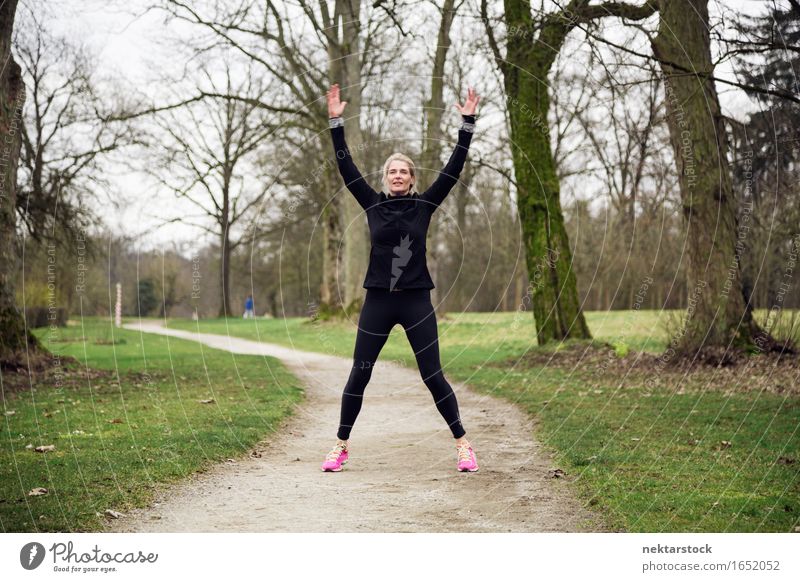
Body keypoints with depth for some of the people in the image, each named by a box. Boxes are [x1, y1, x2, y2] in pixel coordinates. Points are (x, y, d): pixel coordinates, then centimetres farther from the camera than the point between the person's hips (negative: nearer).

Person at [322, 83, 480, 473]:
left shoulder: (424, 204, 3)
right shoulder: (374, 204, 5)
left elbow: (453, 169, 0)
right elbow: (346, 169, 2)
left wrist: (467, 123, -4)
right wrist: (336, 123, -3)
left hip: (416, 302, -1)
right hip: (377, 302, 1)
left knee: (433, 376, 0)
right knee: (358, 375, 4)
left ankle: (463, 444, 10)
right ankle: (341, 445, 16)